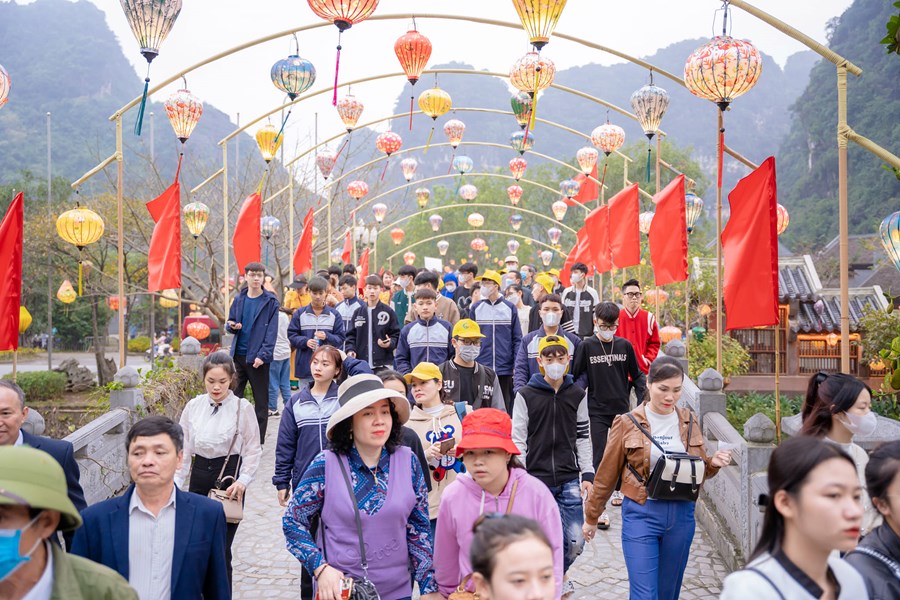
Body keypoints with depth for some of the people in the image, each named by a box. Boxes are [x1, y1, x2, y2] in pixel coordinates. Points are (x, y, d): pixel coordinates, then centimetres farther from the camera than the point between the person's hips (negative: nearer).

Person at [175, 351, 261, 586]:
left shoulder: (242, 408, -8)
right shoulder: (193, 406, 2)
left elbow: (253, 450, -3)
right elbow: (184, 448, 8)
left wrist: (243, 480, -14)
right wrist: (176, 483, 5)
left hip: (228, 479, -4)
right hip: (199, 478, 4)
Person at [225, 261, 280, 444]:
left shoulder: (270, 302, -4)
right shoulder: (239, 300, 8)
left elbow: (272, 331, -9)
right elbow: (230, 323, 15)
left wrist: (263, 355, -18)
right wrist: (232, 326, -10)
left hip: (258, 358, -4)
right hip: (238, 355, 4)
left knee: (261, 401, 5)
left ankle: (259, 440, 14)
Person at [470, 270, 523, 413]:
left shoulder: (509, 308, 2)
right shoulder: (476, 308, 5)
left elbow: (517, 339, 3)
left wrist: (517, 365, -5)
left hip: (505, 369, -1)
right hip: (481, 368, 1)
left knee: (505, 407, 7)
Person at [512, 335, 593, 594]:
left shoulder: (577, 395, 6)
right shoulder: (526, 396, -2)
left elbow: (583, 437, 9)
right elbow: (518, 440, -1)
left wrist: (587, 475, 4)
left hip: (569, 480, 2)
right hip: (536, 480, -2)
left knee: (575, 541, 2)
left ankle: (558, 575, 33)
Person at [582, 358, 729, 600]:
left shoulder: (689, 422, 5)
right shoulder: (628, 423, -5)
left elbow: (699, 470, 16)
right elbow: (606, 474, 2)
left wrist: (713, 463, -6)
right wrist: (591, 517, 8)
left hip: (682, 514, 4)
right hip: (642, 513, -4)